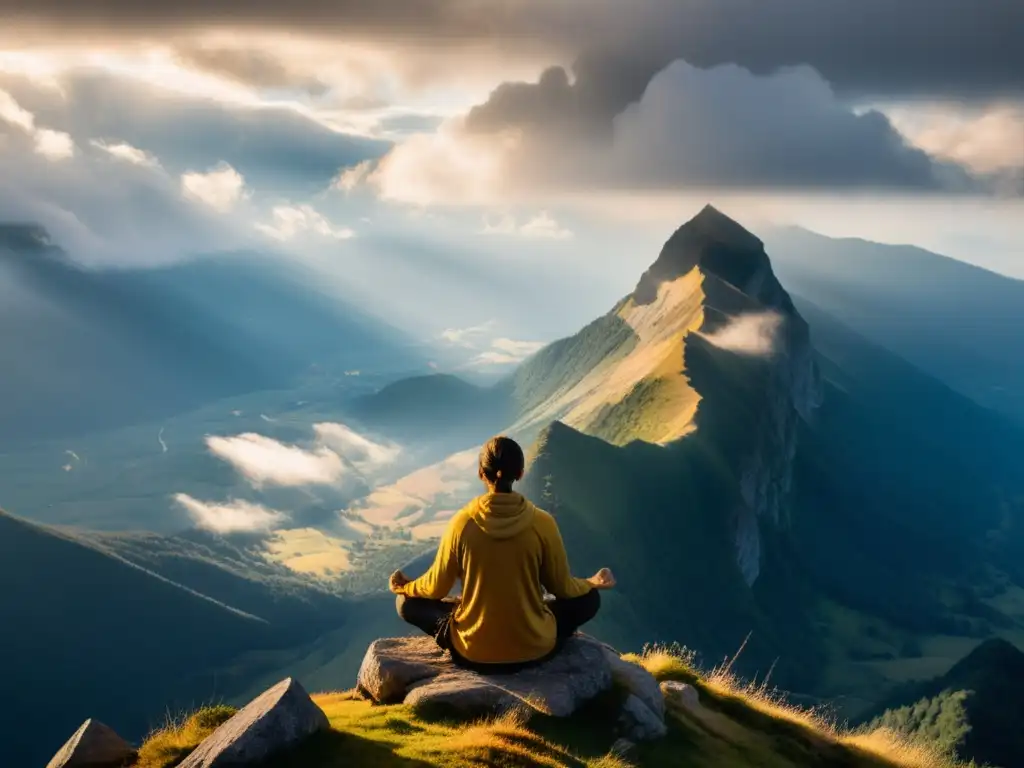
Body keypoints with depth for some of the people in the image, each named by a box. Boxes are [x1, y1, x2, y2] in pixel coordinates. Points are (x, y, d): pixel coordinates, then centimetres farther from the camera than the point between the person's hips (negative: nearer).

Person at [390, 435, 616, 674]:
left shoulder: (462, 522, -12)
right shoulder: (542, 523, -13)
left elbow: (437, 587, 0)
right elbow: (563, 588, 0)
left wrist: (405, 587, 23)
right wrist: (592, 583, 22)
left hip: (472, 653, 0)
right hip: (534, 649, 0)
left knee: (407, 602, 21)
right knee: (589, 598, 24)